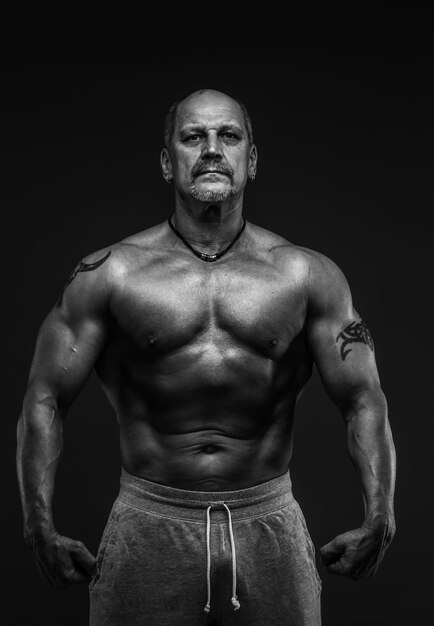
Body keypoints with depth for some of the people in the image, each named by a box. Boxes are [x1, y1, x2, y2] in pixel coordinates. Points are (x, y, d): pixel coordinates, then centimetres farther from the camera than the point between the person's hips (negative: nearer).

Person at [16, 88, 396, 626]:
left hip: (269, 525, 1)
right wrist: (40, 528, -8)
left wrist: (379, 516, -8)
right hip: (148, 526, -1)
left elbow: (363, 401, 2)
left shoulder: (306, 276, 2)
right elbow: (44, 399, 0)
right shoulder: (110, 274, -1)